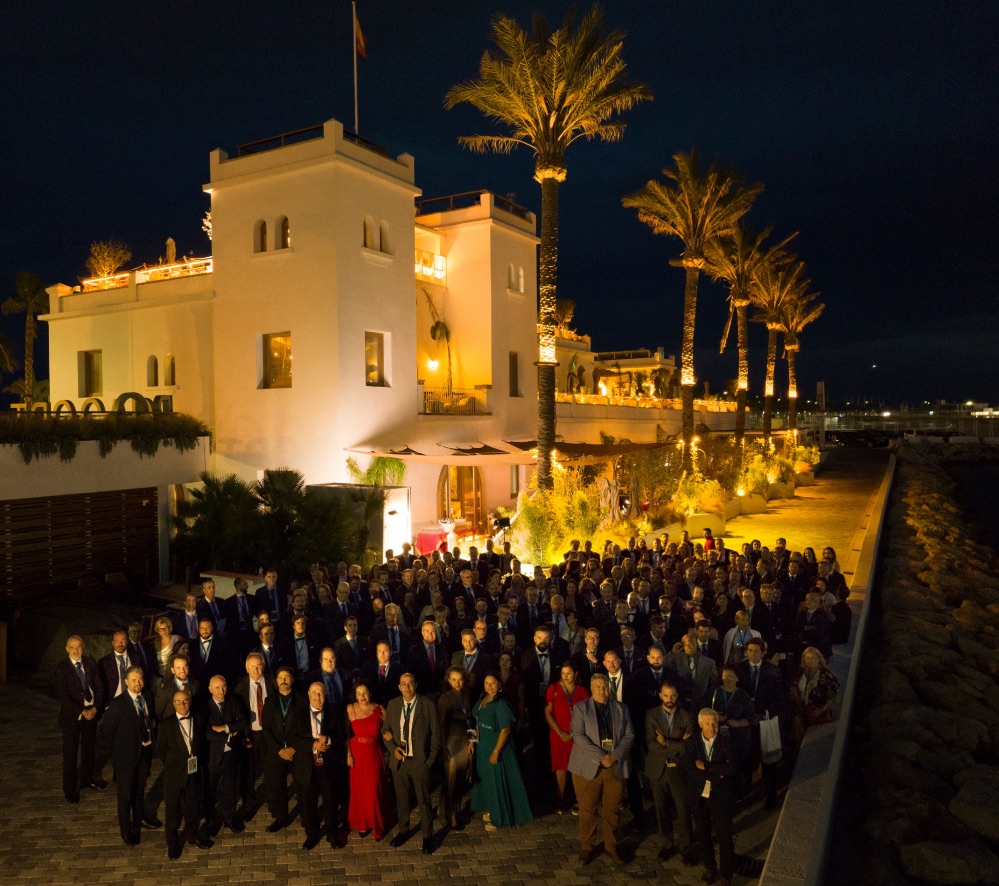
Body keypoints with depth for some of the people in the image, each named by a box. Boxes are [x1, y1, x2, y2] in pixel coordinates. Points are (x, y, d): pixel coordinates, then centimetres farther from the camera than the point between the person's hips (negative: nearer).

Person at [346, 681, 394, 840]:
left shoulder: (379, 709, -7)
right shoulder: (350, 709, -9)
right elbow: (346, 734, -7)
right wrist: (348, 755, -11)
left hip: (374, 755, 0)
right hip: (357, 755, 0)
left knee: (375, 790, 4)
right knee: (359, 790, 10)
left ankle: (377, 825, 24)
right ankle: (362, 824, 30)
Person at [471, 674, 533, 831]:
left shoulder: (500, 705, -22)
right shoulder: (482, 700, 0)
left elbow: (505, 730, -22)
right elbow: (478, 723, 8)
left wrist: (496, 751, -22)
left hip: (496, 747, -7)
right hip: (482, 746, 7)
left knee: (497, 781, 3)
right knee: (485, 779, 19)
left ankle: (498, 818, 17)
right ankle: (490, 809, 37)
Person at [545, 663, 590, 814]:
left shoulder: (582, 691, 2)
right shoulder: (554, 689, -1)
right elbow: (548, 713, -3)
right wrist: (560, 733, -9)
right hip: (559, 735, 0)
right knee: (561, 766, 4)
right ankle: (562, 799, 16)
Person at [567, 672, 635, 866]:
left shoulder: (621, 709, 7)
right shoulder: (581, 708, -1)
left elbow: (629, 735, 2)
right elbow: (578, 736, -10)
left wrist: (615, 756, -12)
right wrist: (600, 757, -17)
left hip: (616, 767, 2)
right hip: (588, 767, -2)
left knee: (612, 810, 10)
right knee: (587, 809, 6)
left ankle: (611, 846, 28)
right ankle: (586, 847, 23)